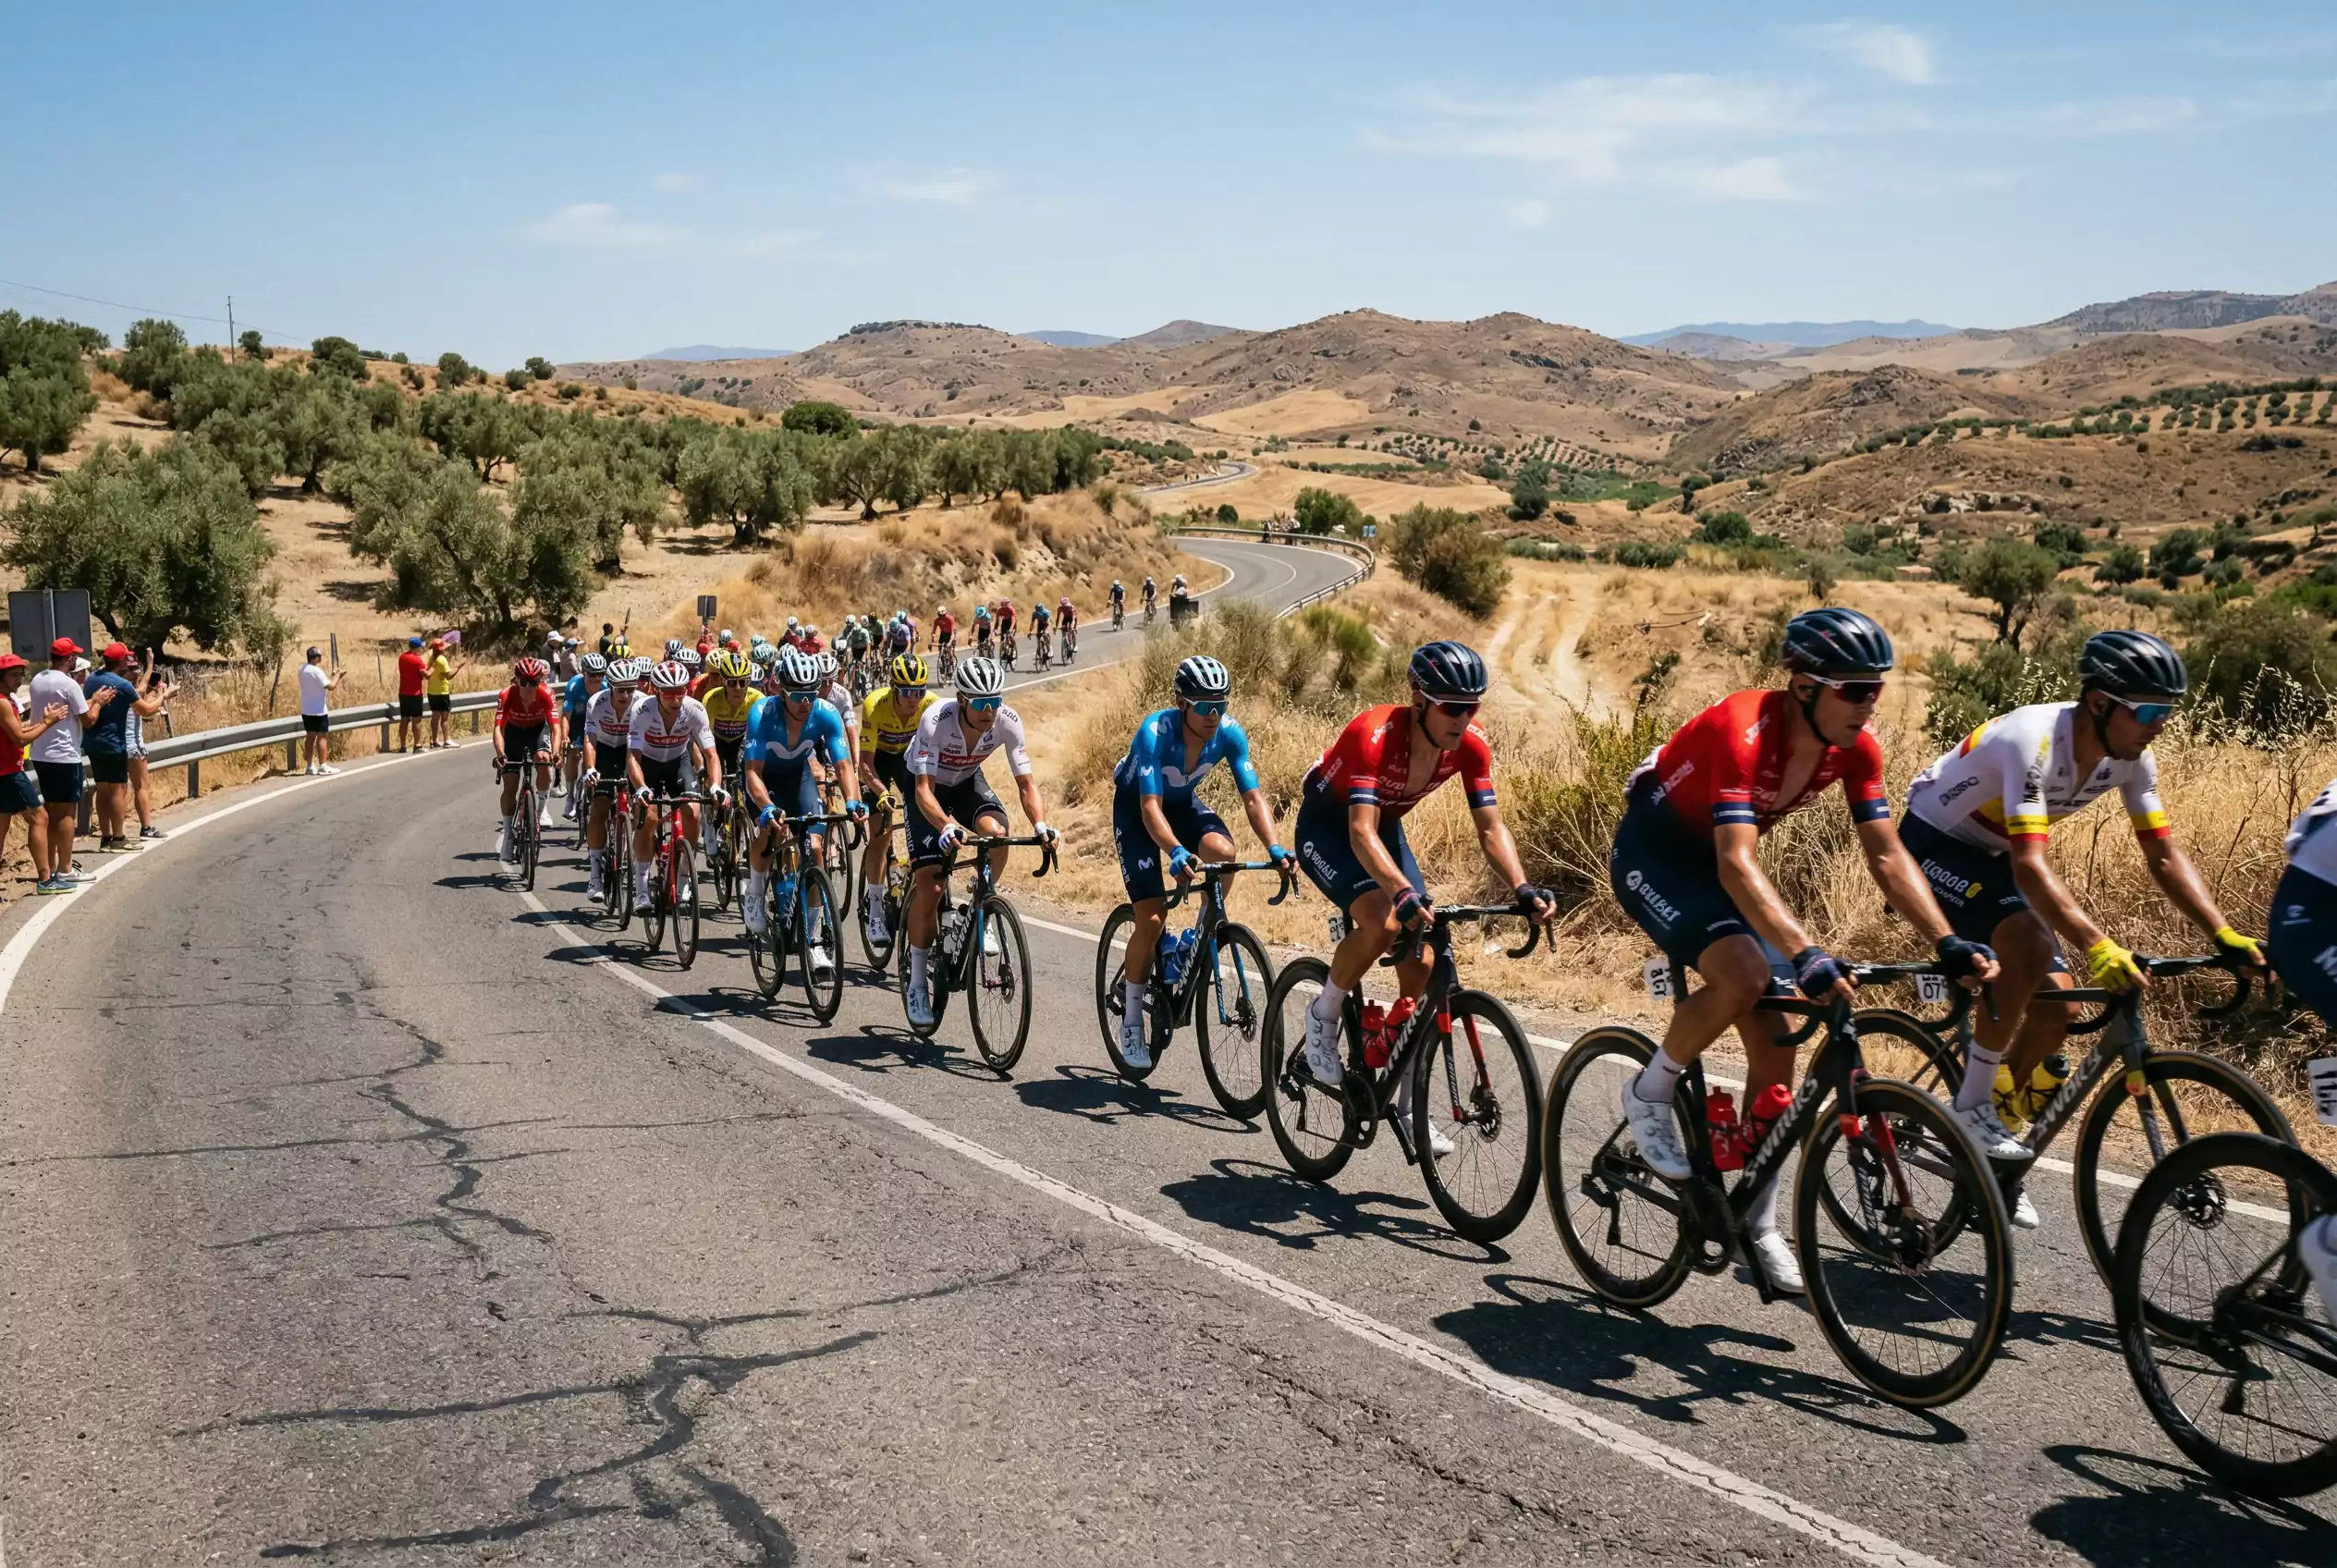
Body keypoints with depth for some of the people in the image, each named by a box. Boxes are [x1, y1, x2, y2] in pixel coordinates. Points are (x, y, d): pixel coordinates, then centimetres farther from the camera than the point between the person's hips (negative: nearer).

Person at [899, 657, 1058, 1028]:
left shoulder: (1007, 721, -26)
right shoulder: (936, 720, -35)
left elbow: (1026, 782, -24)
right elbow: (924, 789, -38)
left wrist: (1040, 825, -42)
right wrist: (946, 826, -56)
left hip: (967, 783, 3)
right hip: (929, 788, -3)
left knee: (996, 832, -31)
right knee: (929, 887, -13)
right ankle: (917, 982, 2)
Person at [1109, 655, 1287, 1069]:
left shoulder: (1229, 733, -23)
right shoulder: (1156, 731, -35)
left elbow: (1253, 797, -22)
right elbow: (1150, 807, -41)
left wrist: (1274, 847, -39)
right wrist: (1175, 852, -58)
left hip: (1182, 802, 4)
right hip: (1135, 807, -4)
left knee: (1222, 850, -31)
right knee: (1151, 918, -14)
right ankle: (1131, 1017, 4)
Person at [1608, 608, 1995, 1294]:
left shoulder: (1854, 747, -13)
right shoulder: (1744, 730, -34)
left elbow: (1887, 855, -9)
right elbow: (1737, 863, -43)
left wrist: (1949, 943, -22)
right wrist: (1805, 954, -54)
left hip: (1714, 860, 7)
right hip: (1653, 853, -7)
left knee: (1775, 1045, -2)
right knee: (1743, 975, -33)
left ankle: (1758, 1222, 11)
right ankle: (1650, 1095, -7)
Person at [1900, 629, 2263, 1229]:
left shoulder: (2130, 758, -11)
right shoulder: (2035, 740, -35)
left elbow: (2165, 856, -8)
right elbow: (2031, 866, -43)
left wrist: (2225, 935, -20)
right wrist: (2097, 948, -53)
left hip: (1990, 855, 8)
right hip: (1933, 842, -7)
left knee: (2054, 1010, -3)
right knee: (2031, 944, -32)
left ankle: (1997, 1163, 13)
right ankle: (1971, 1105, -15)